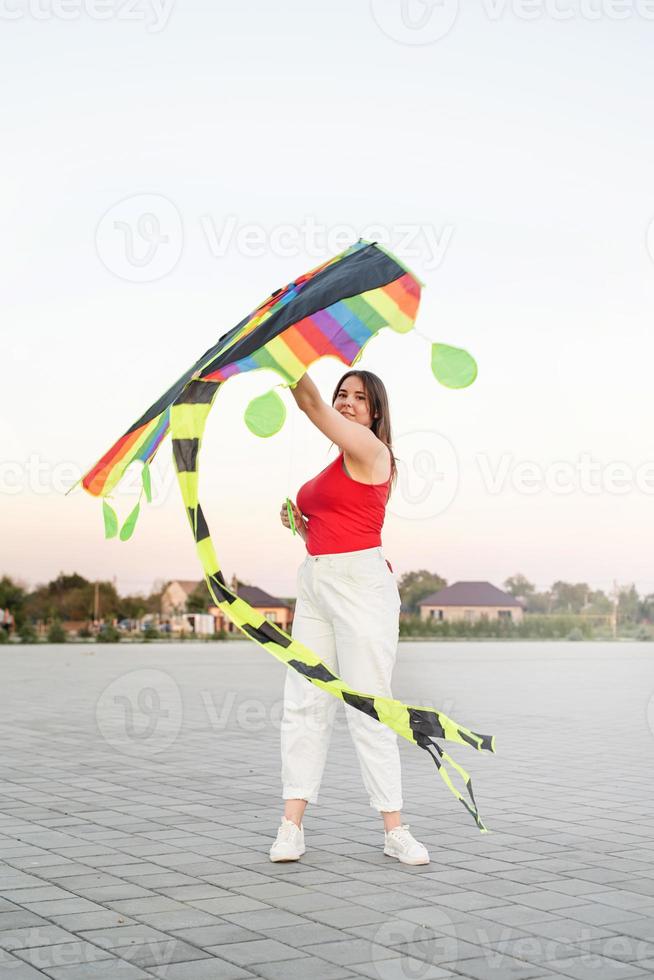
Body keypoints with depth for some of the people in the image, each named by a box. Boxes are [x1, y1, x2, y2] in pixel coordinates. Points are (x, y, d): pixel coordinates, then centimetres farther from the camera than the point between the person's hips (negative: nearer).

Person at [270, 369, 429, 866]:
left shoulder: (370, 449, -4)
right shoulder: (334, 465, 20)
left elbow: (311, 403, -15)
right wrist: (298, 522, 6)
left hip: (360, 582, -8)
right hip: (314, 582, 8)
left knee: (369, 704, -8)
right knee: (305, 702, 1)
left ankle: (395, 829, -1)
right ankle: (291, 826, 0)